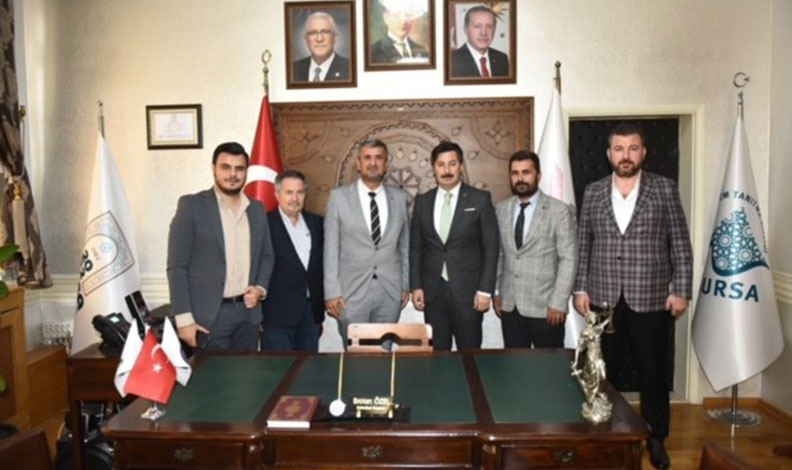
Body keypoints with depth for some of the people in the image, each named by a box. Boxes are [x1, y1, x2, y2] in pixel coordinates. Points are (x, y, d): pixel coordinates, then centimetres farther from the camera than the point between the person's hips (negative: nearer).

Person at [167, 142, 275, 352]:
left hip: (247, 312, 5)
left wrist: (261, 288, 1)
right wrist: (184, 318, -13)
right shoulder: (191, 205, -5)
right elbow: (176, 266, -7)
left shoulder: (257, 209, 10)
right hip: (208, 315, -4)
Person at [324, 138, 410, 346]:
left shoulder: (400, 198, 7)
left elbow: (405, 245, 12)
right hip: (351, 292, -2)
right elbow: (331, 247, -2)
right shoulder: (339, 196, 0)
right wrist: (332, 292, -6)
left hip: (391, 292, 2)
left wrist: (406, 284, 9)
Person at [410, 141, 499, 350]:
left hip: (468, 290, -3)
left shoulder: (480, 199, -2)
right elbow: (415, 248, 10)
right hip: (432, 291, 3)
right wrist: (416, 286, 2)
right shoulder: (422, 201, 7)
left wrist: (485, 290, -8)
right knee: (436, 353, 9)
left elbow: (490, 248, -3)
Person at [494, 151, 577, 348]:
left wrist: (559, 302, -13)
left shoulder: (559, 210, -6)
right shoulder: (501, 209, 6)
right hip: (509, 305, 3)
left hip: (545, 306, -3)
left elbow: (569, 259, -9)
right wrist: (495, 291, 7)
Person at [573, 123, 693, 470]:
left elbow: (681, 245, 0)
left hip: (651, 299, -1)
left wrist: (681, 290, -5)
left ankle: (656, 438, 27)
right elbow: (583, 245, 6)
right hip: (603, 298, 2)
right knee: (601, 372, 10)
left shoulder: (664, 189, 1)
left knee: (653, 373, 9)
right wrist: (581, 288, 1)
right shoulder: (593, 192, 6)